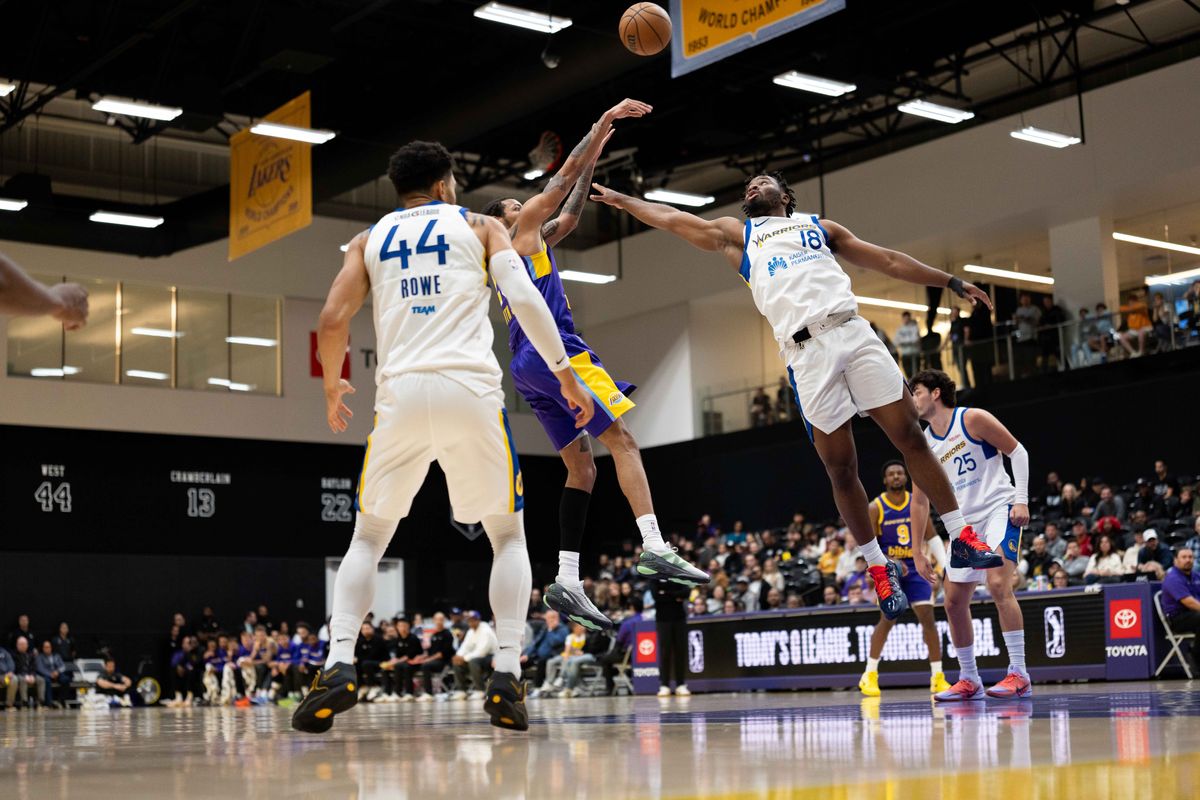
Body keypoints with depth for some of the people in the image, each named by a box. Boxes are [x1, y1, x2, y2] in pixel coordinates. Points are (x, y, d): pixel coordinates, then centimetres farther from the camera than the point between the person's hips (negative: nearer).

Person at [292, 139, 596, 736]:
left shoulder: (370, 239, 20)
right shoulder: (480, 226, 16)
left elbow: (331, 321, 9)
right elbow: (524, 297, 0)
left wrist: (332, 387, 26)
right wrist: (565, 373, 4)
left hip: (401, 392, 1)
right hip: (470, 389, -1)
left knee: (369, 538, 15)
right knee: (508, 534, 14)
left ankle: (339, 665, -5)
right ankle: (507, 676, -1)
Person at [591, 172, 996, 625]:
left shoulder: (821, 227, 27)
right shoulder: (736, 233, 26)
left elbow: (887, 260, 26)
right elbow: (670, 219, 24)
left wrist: (950, 282, 22)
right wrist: (620, 200, 21)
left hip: (852, 331, 1)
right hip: (805, 350, -1)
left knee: (910, 437, -5)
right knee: (841, 469, -2)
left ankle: (961, 536, 4)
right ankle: (878, 567, 11)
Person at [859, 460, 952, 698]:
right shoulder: (876, 507, -6)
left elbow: (932, 537, 8)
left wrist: (945, 565, -3)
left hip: (915, 567, 3)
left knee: (928, 616, -5)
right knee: (888, 618, -11)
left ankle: (938, 677, 1)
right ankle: (870, 674, 1)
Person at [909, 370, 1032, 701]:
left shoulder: (972, 419, -8)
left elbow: (1018, 451, -5)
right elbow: (920, 500, 12)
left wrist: (1021, 500, -14)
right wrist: (917, 551, 10)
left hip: (1000, 509, -7)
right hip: (965, 522, 7)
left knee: (998, 584, -25)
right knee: (954, 601, 4)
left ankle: (1019, 674, -22)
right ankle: (969, 680, 16)